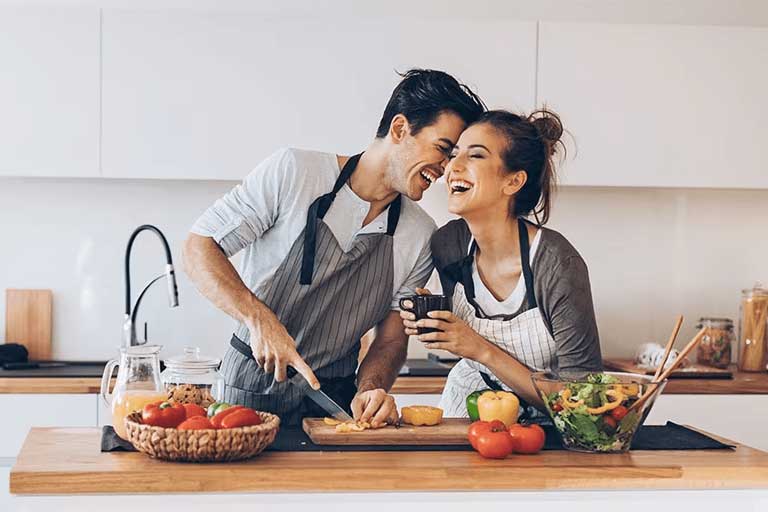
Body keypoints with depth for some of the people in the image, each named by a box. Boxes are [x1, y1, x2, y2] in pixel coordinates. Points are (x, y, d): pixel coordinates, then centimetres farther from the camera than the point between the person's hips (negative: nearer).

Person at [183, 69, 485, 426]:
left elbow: (392, 338, 7)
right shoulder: (292, 171, -10)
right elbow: (199, 249, -8)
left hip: (335, 398, 4)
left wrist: (370, 389, -14)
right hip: (250, 390, -4)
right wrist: (260, 319, -22)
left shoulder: (421, 238, 1)